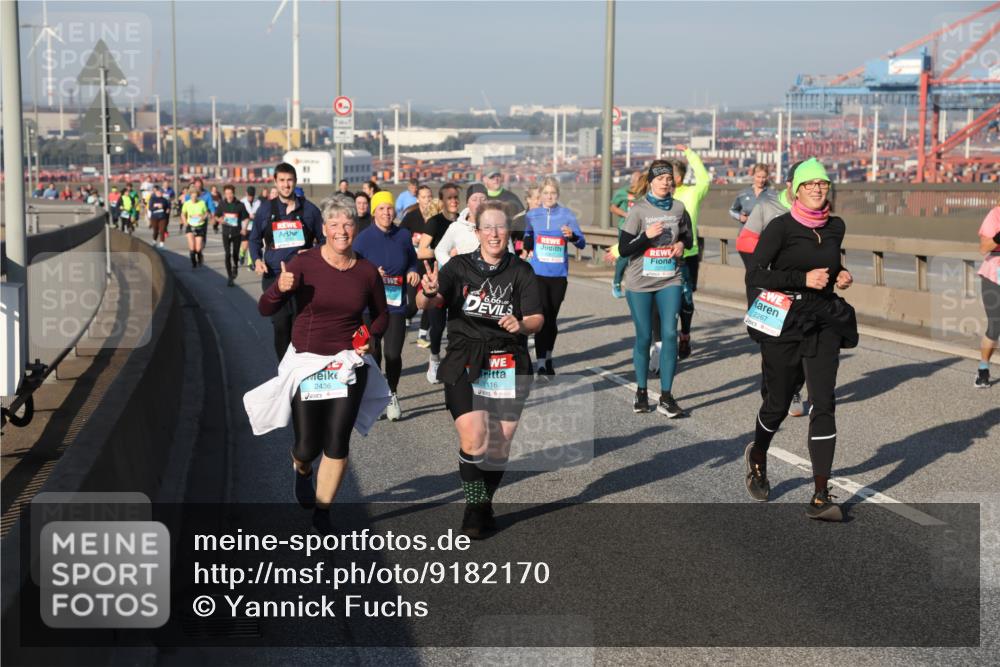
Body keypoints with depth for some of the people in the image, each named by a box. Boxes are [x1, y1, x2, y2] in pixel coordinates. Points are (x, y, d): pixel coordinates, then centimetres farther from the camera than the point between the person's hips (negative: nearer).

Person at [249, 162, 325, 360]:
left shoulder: (309, 209, 6)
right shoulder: (266, 209, 9)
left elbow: (324, 239, 12)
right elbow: (254, 239, 17)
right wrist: (257, 260, 0)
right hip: (274, 276, 1)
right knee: (280, 325, 0)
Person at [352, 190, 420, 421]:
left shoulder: (403, 235, 2)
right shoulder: (364, 238, -5)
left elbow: (412, 260, 18)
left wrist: (412, 272, -4)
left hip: (396, 305, 1)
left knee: (393, 354, -2)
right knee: (372, 353, 4)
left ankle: (392, 396, 19)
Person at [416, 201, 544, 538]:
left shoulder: (521, 271, 6)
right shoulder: (460, 266, 2)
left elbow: (537, 319, 0)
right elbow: (425, 302, -11)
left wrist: (521, 324, -24)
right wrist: (429, 292, -35)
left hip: (508, 367, 2)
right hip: (465, 366, -2)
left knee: (499, 446, 6)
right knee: (474, 442, -16)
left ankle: (485, 506, 27)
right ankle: (474, 507, 3)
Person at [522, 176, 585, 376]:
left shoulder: (566, 214, 1)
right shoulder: (532, 215, 6)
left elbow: (582, 242, -6)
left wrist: (572, 236, -25)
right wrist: (526, 241, -4)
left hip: (559, 274, 0)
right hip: (538, 273, 0)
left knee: (552, 317, 10)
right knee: (542, 317, -10)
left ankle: (548, 357, 28)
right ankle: (541, 363, -9)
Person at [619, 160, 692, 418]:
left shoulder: (678, 208, 4)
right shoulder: (638, 210, -6)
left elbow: (688, 237, 19)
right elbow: (624, 249, -8)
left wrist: (681, 244, -3)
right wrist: (647, 236, -22)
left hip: (670, 281, 2)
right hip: (640, 282, -2)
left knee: (669, 334, -8)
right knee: (644, 337, 4)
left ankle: (666, 397, -3)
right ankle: (641, 392, 21)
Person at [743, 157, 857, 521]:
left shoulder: (835, 227, 8)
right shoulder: (781, 227, -9)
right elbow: (754, 276, -13)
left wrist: (840, 275, 5)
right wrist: (803, 279, -19)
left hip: (824, 321, 4)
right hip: (784, 321, -4)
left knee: (824, 403, -7)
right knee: (779, 404, 8)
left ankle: (820, 497, -7)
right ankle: (757, 457, 42)